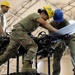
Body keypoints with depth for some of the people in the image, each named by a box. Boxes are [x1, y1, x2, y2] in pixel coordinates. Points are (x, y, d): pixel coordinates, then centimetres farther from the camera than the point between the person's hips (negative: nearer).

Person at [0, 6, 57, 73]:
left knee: (8, 54, 8)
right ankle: (26, 67, -30)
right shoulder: (35, 15, -7)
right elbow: (45, 24, -18)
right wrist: (56, 31, -21)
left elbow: (46, 26, 14)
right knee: (33, 47, -19)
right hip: (19, 31, -10)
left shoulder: (39, 22, 22)